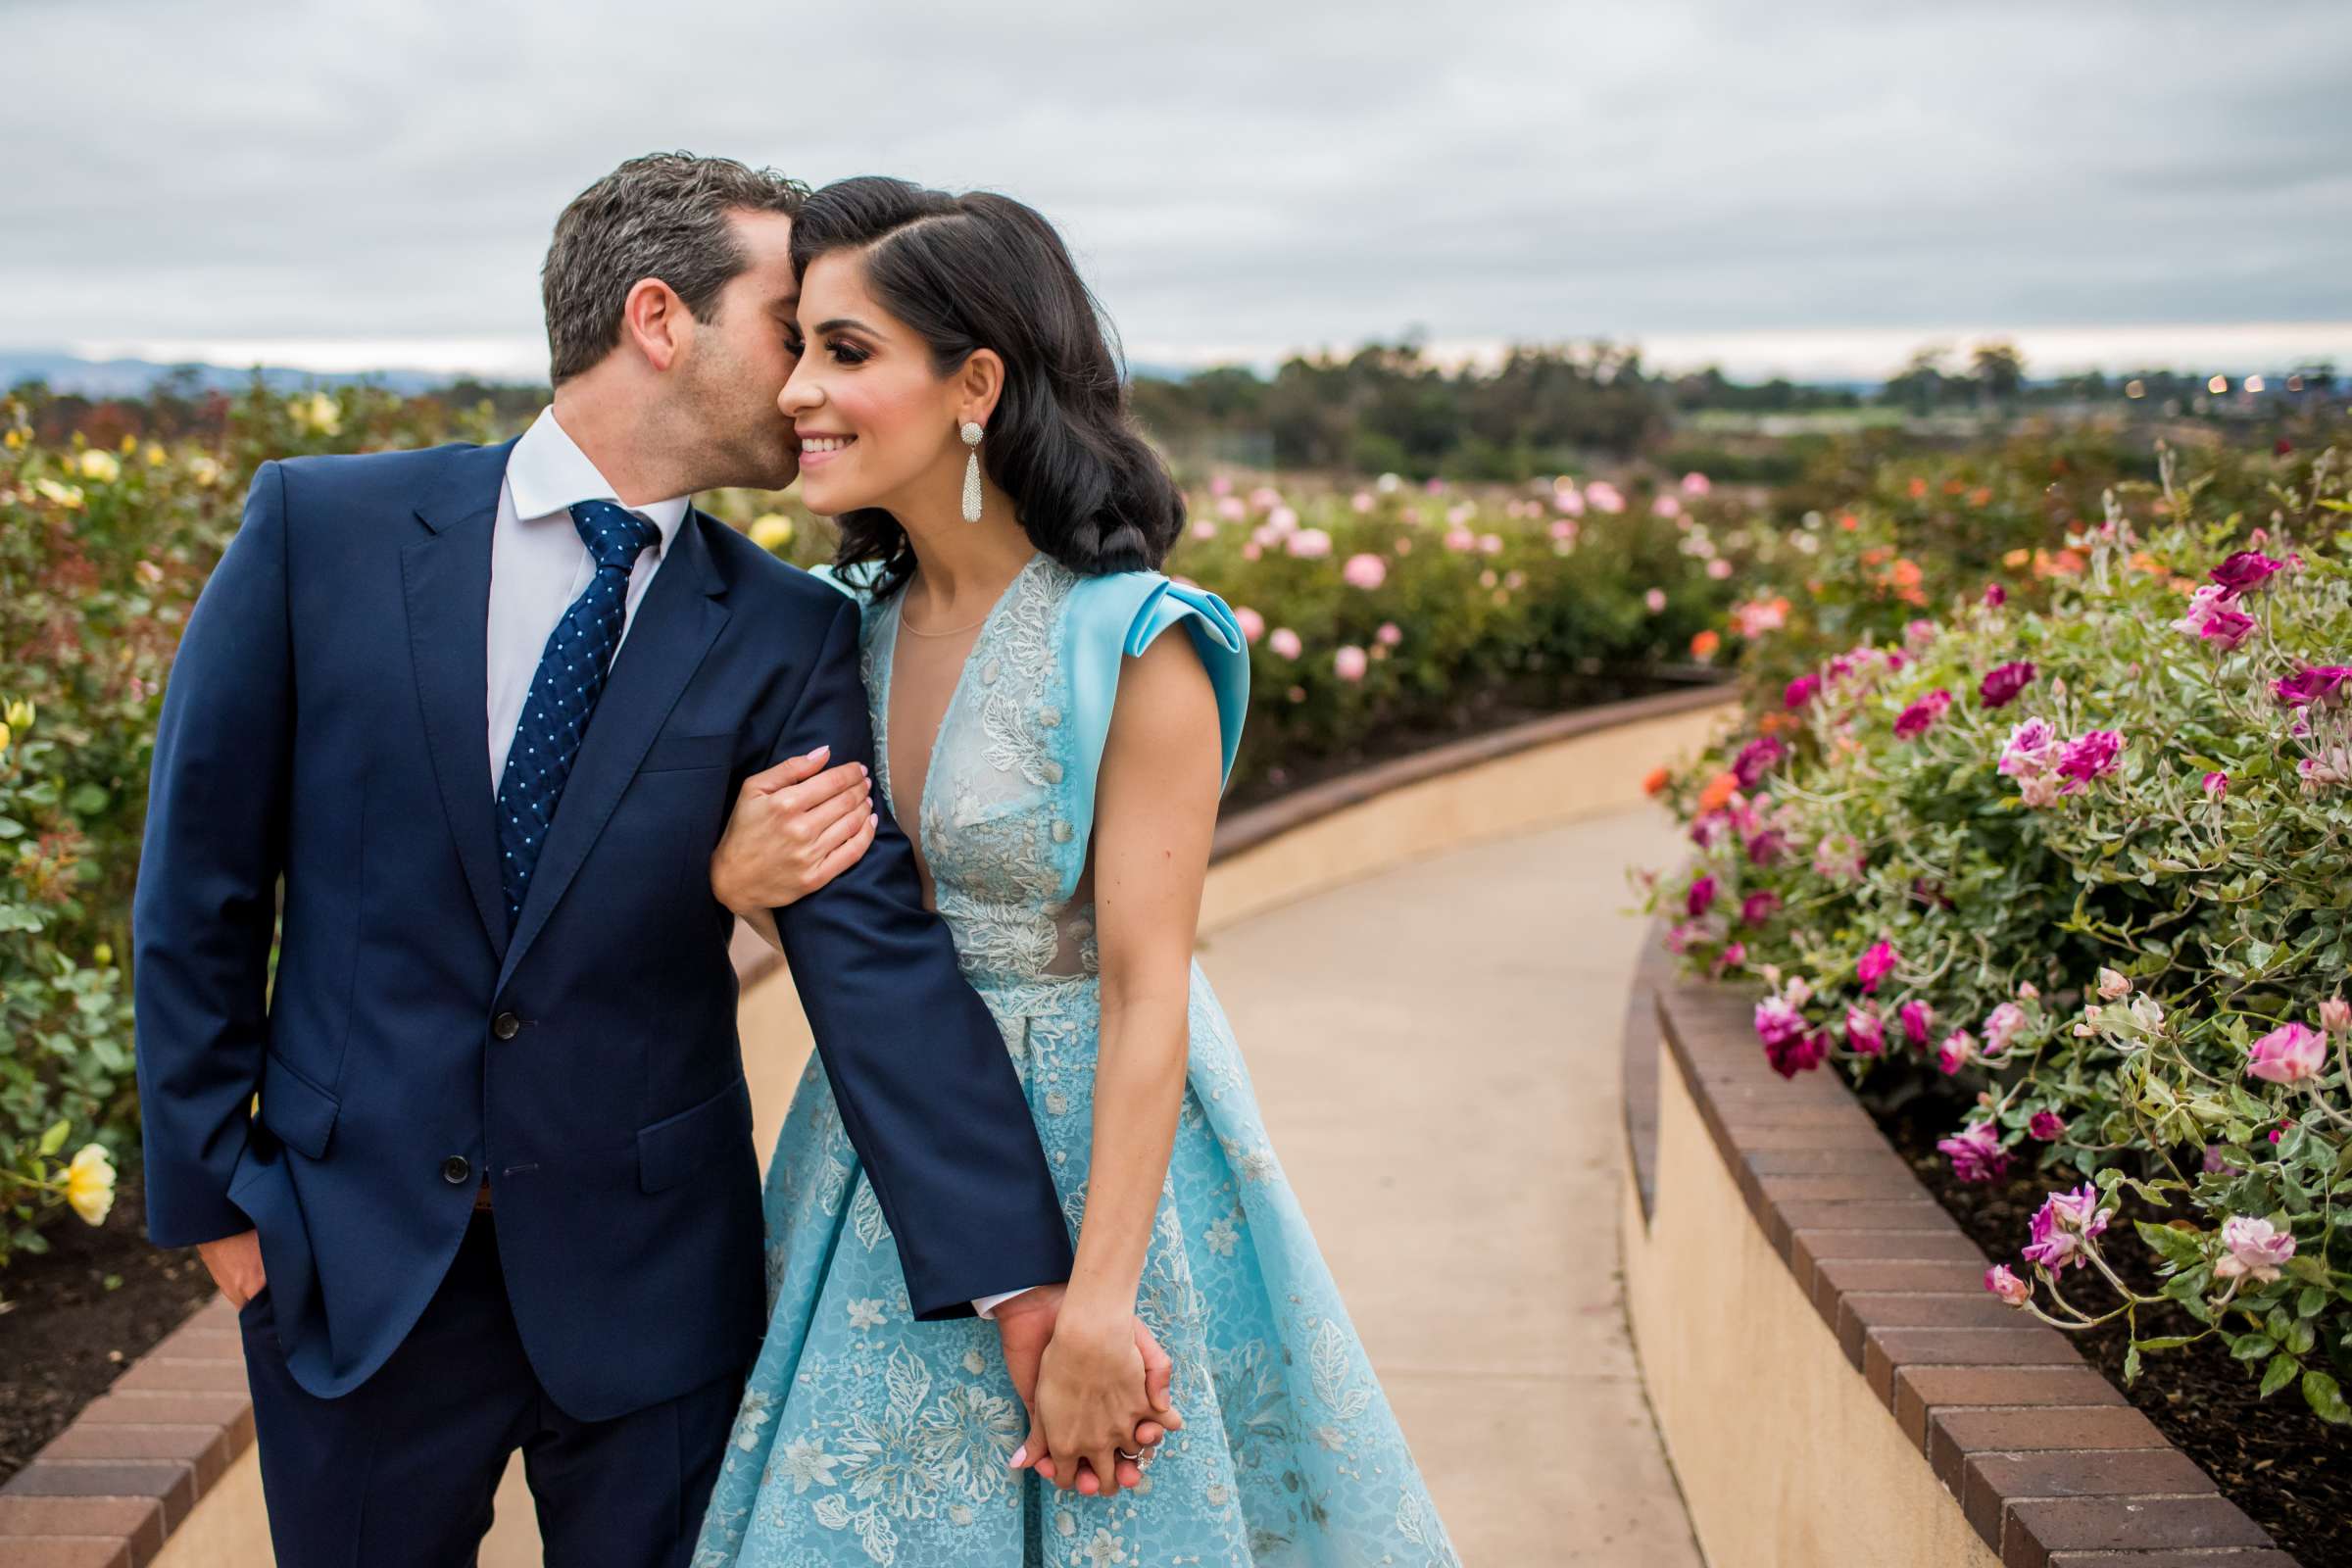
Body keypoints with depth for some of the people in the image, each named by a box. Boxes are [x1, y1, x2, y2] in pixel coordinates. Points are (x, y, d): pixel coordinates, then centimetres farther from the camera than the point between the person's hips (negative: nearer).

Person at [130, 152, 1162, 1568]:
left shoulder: (790, 636, -7)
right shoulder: (323, 528, -7)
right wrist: (210, 1187, 0)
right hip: (353, 1256, 0)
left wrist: (1026, 1292, -21)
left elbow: (876, 961, -14)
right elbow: (199, 881, -1)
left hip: (651, 1275, 1)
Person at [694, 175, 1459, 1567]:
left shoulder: (1135, 646, -18)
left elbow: (1146, 991, -19)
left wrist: (1098, 1309, -22)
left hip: (1094, 1150, -6)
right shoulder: (854, 618, 2)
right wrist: (748, 886, -13)